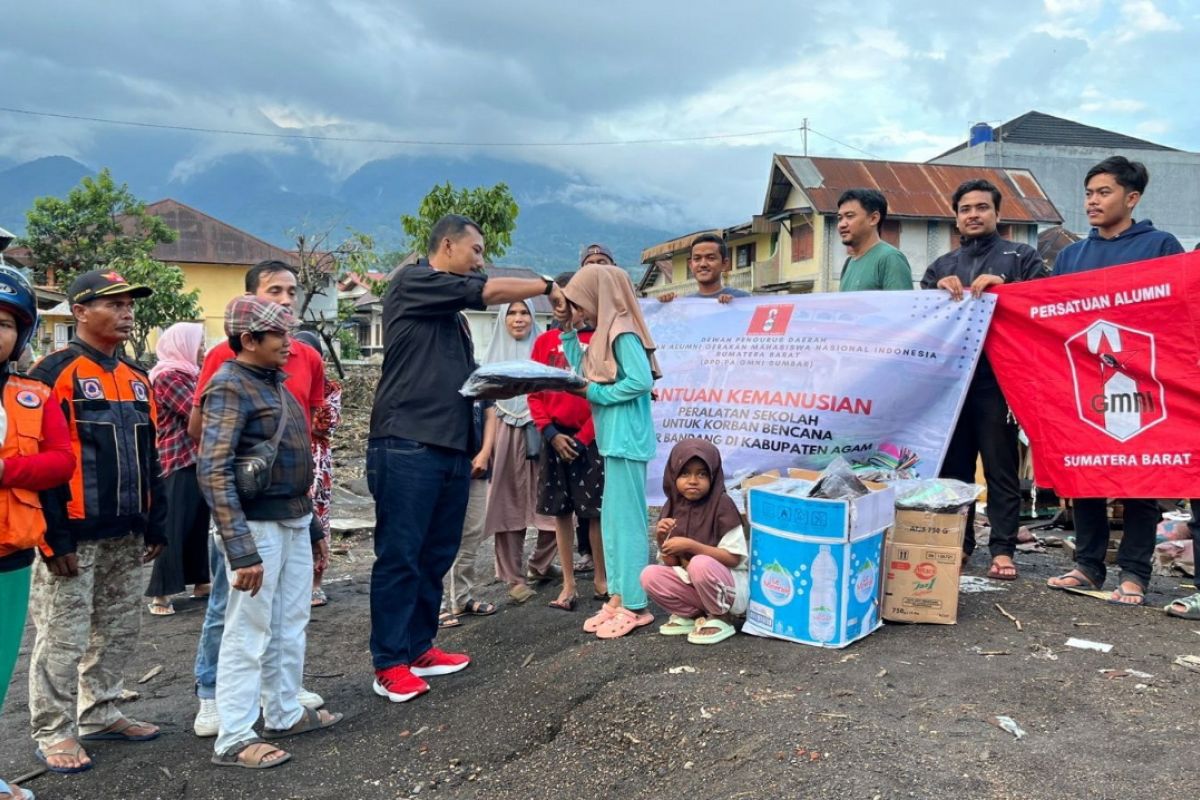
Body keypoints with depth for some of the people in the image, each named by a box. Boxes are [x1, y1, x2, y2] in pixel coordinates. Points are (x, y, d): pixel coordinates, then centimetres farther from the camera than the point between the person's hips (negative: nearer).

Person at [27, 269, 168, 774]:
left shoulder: (137, 378, 12)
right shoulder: (55, 373, -10)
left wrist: (156, 524, 12)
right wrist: (55, 537, -16)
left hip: (128, 535, 7)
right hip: (75, 536, -7)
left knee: (119, 631, 15)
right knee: (64, 638, 3)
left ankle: (101, 715, 30)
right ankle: (54, 732, 17)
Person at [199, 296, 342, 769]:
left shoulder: (273, 380, 13)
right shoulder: (230, 387, -14)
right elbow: (214, 471, -22)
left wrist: (309, 518, 16)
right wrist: (241, 550, -26)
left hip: (294, 521, 9)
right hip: (259, 525, -9)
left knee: (290, 624, 16)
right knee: (249, 631, 0)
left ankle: (284, 714, 30)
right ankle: (233, 739, 10)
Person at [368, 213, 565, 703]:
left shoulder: (454, 315, 23)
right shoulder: (411, 282, -2)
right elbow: (491, 291, -7)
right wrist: (547, 286, 5)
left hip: (452, 447, 9)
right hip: (408, 445, -8)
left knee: (437, 556, 11)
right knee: (399, 557, -3)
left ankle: (419, 648, 22)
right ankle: (389, 665, 5)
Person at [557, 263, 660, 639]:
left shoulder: (623, 333, -13)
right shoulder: (607, 333, 14)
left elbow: (642, 381, -22)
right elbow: (584, 371, 21)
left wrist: (594, 394, -14)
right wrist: (568, 332, 15)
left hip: (625, 440, -10)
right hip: (614, 440, 10)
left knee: (625, 519, -5)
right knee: (612, 519, 13)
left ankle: (635, 605, 3)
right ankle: (618, 597, 21)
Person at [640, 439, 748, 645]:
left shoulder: (722, 505, -17)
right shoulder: (673, 507, -1)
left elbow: (734, 558, -19)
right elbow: (672, 564, 3)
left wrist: (690, 545, -26)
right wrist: (661, 538, -17)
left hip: (731, 587, -5)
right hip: (694, 583, 5)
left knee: (700, 563, -34)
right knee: (650, 575, -15)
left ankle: (721, 619, -9)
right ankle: (692, 615, 4)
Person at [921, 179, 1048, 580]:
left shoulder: (1022, 257, 10)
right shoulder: (941, 266, 20)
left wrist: (1002, 284, -15)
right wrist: (939, 288, -6)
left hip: (997, 378, -4)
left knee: (1001, 468, -1)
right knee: (953, 465, 7)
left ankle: (1002, 548, 4)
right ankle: (958, 543, 16)